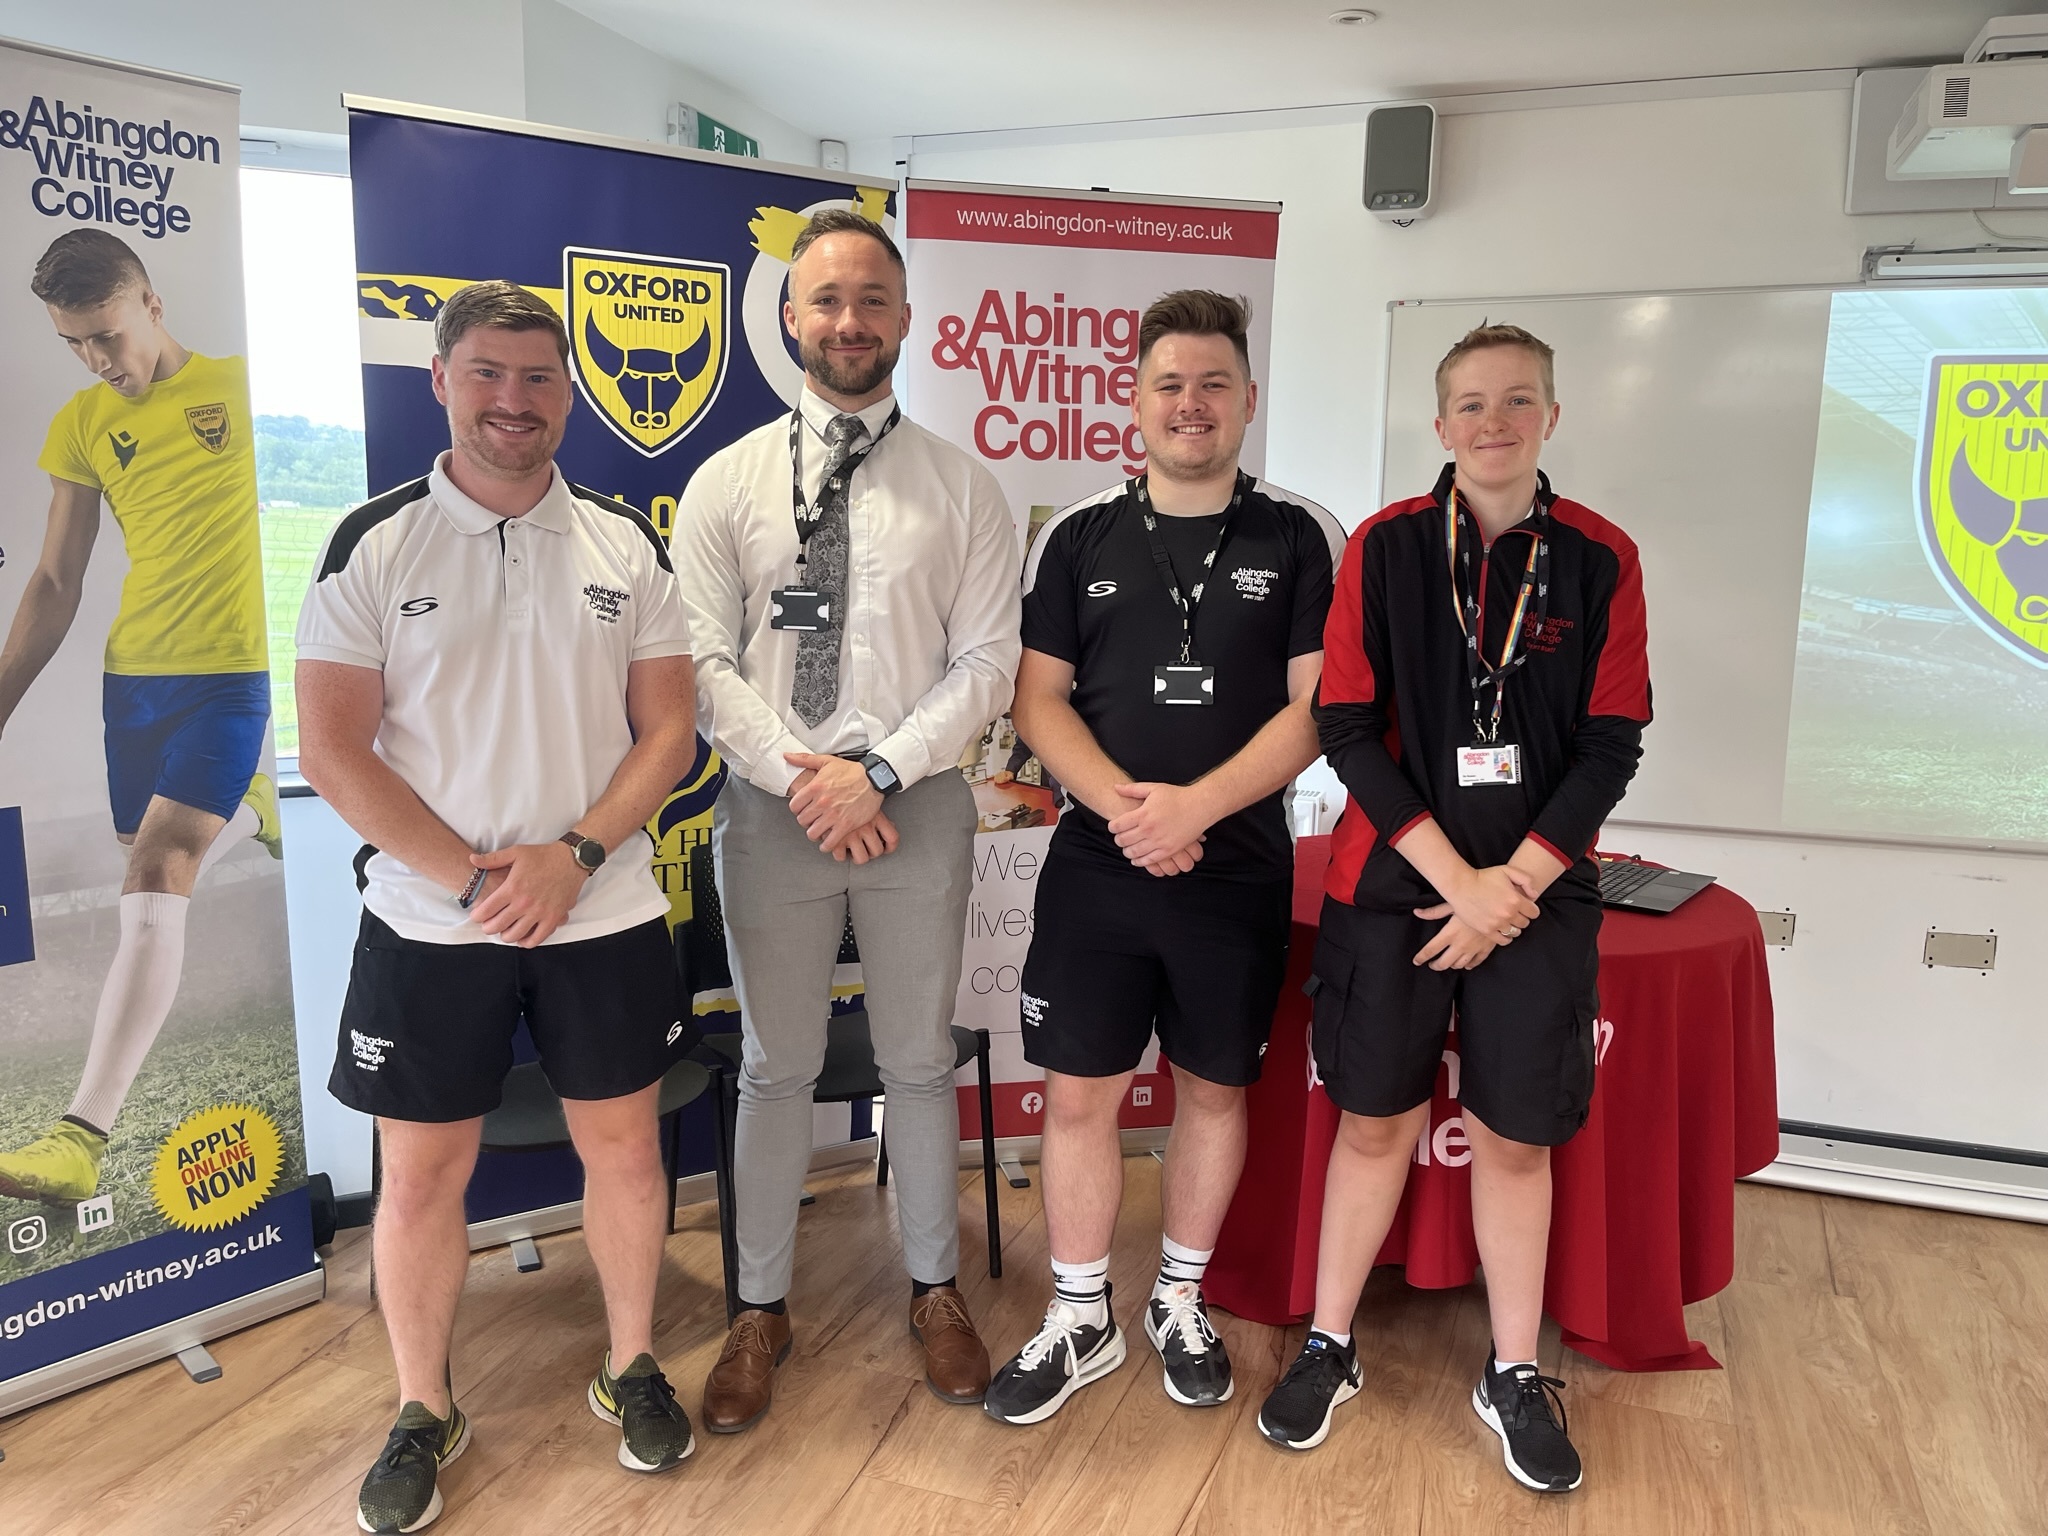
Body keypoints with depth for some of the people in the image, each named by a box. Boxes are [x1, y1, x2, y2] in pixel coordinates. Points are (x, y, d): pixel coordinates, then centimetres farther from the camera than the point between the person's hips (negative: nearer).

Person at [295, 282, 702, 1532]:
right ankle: (425, 1411, 31)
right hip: (427, 922, -1)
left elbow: (669, 728, 0)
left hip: (605, 913, 2)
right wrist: (476, 878, -14)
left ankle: (634, 1367, 34)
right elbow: (334, 748, -7)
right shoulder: (374, 545, -4)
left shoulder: (627, 544, 2)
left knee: (624, 1146, 11)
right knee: (423, 1171, 9)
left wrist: (574, 856, -14)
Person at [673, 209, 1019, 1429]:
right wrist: (800, 777, -15)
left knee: (920, 1062, 14)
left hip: (916, 804, 0)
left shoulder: (962, 487, 1)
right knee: (778, 1068, 13)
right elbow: (704, 660, -3)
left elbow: (988, 660, -4)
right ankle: (763, 1308, 31)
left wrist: (880, 772, -15)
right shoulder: (726, 483, 2)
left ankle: (937, 1289, 34)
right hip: (773, 807, 1)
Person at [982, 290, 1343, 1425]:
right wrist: (1121, 803, -15)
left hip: (1239, 869, 0)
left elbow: (1318, 707, -7)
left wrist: (1195, 805, -19)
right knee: (1080, 1092, 5)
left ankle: (1180, 1302, 33)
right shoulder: (1078, 537, 5)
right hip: (1095, 864, 1)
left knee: (1214, 1088, 12)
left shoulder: (1302, 539, 0)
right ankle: (1080, 1321, 24)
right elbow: (1037, 699, 1)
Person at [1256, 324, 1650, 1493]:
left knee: (1516, 1136, 10)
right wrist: (1453, 873, -13)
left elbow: (1612, 746, -2)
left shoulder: (1601, 559, 0)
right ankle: (1329, 1350, 27)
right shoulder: (1384, 548, -2)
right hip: (1390, 882, 0)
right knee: (1376, 1122, 9)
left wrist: (1509, 885, -11)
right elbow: (1347, 728, -6)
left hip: (1538, 891, 1)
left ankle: (1514, 1376, 29)